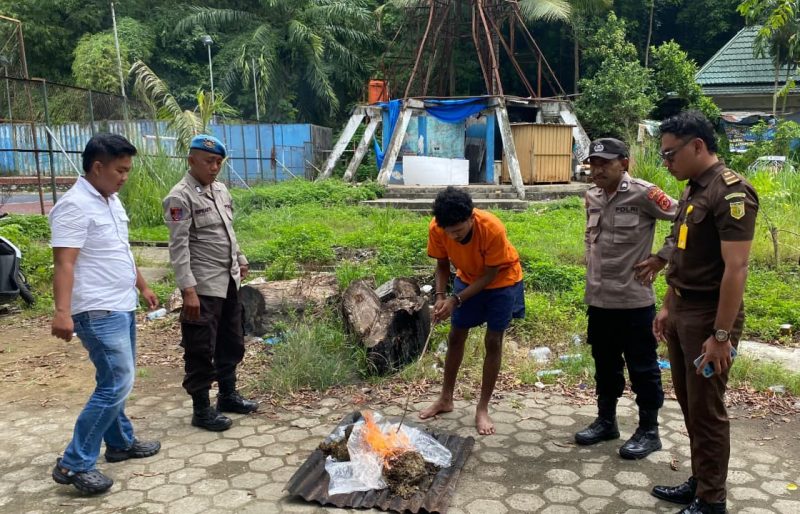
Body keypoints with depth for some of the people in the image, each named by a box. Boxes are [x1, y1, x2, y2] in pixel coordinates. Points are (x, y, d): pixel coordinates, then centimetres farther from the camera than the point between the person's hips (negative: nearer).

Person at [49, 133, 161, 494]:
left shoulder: (111, 200, 12)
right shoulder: (75, 205, -17)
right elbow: (64, 263, -24)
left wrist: (143, 287, 27)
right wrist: (62, 312, -32)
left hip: (122, 307, 10)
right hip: (98, 312, -10)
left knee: (116, 381, 18)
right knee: (116, 385, -11)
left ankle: (120, 443, 33)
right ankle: (74, 464, -1)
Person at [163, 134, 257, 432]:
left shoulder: (220, 189, 11)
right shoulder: (180, 197, -14)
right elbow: (178, 248, -19)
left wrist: (240, 261, 21)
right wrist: (188, 290, -24)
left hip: (229, 281, 8)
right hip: (203, 287, -8)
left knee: (232, 343, 18)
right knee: (201, 350, 2)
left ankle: (228, 396, 34)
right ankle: (201, 409, 15)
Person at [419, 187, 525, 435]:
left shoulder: (492, 228, -37)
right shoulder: (436, 228, -26)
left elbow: (490, 275, -26)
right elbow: (442, 265, -9)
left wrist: (456, 300, -32)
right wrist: (440, 296, -26)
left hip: (502, 280, -4)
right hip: (468, 278, 4)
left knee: (493, 342, -3)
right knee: (455, 337, 9)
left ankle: (483, 408, 10)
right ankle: (446, 399, 25)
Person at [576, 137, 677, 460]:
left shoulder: (642, 194, -14)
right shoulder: (591, 198, 6)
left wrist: (662, 258, -10)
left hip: (634, 299, -6)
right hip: (598, 298, 6)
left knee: (642, 367, 7)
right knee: (605, 365, 18)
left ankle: (648, 431, 21)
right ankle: (606, 421, 33)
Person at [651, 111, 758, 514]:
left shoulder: (731, 192, -18)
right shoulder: (692, 190, 11)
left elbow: (735, 269, -22)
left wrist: (721, 335, -22)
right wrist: (667, 307, 17)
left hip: (708, 316, -8)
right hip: (681, 313, 9)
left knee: (706, 410, 3)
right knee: (689, 403, 16)